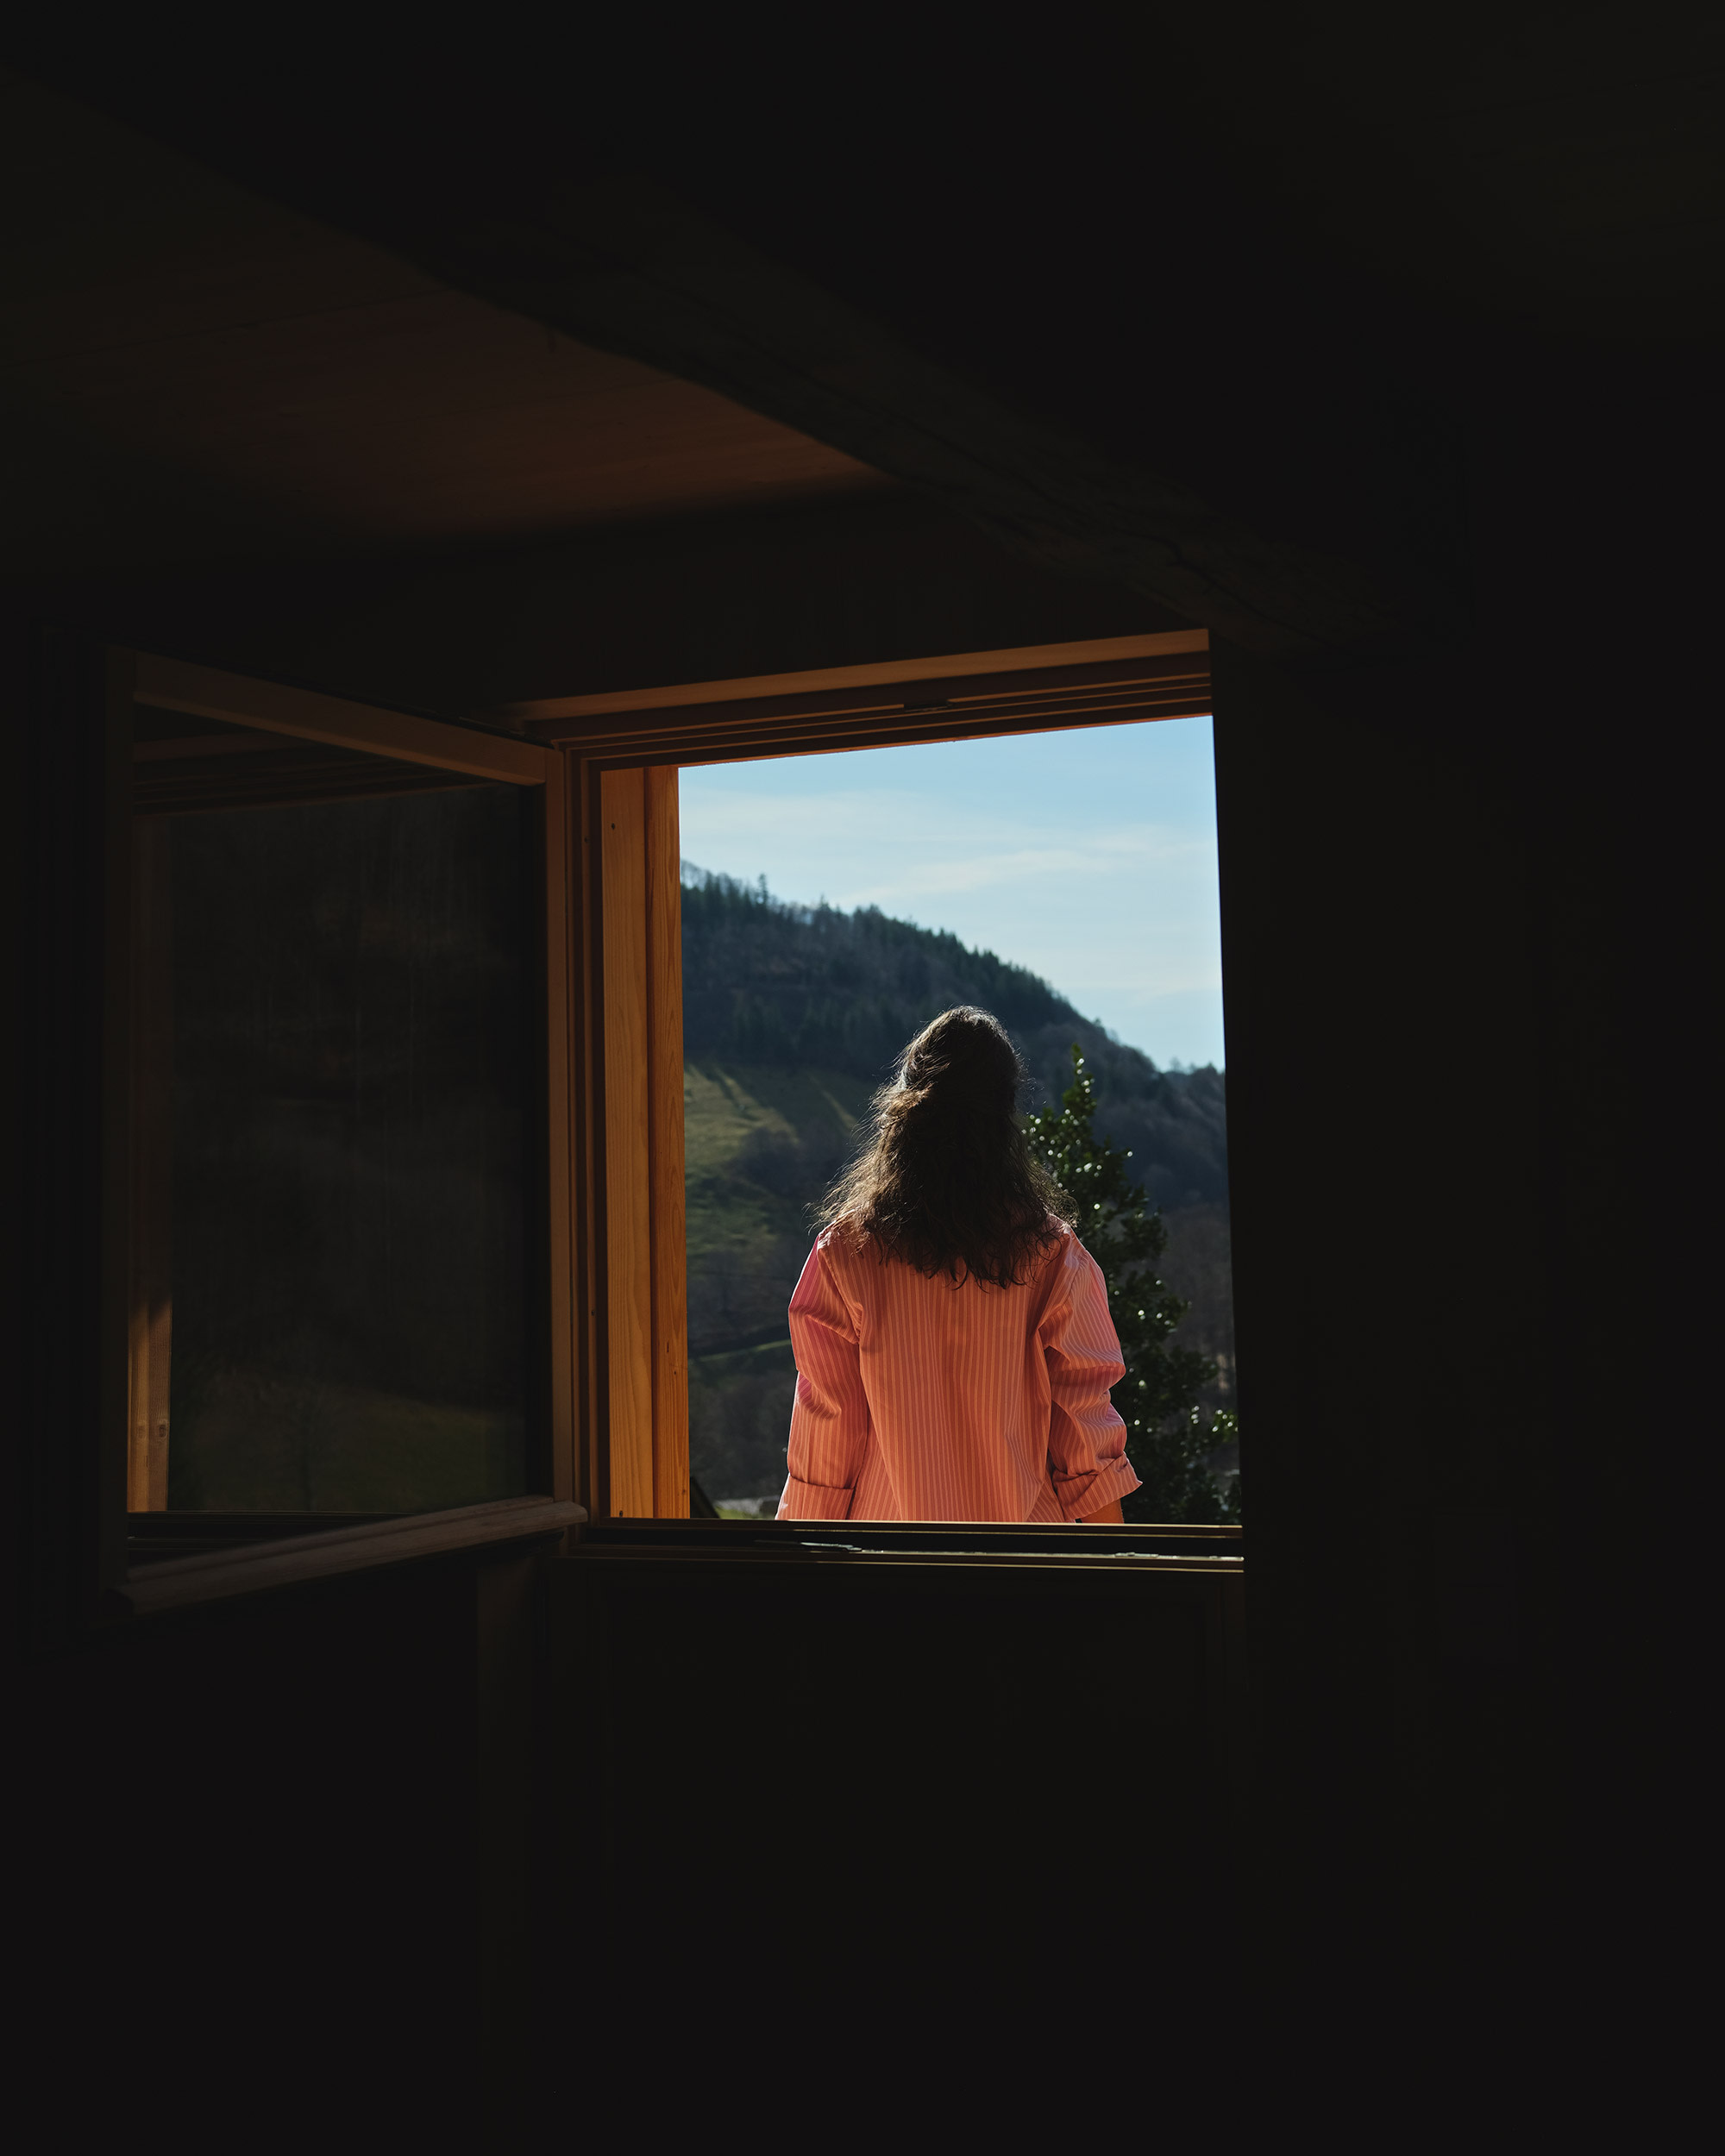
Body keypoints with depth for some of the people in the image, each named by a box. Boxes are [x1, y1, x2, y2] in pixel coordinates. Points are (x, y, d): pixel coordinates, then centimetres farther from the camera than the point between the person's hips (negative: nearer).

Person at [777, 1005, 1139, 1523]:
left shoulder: (847, 1247, -10)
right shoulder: (1050, 1254, -10)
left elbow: (827, 1414, -5)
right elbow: (1083, 1408, -5)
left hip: (888, 1517, 0)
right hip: (1021, 1518, 0)